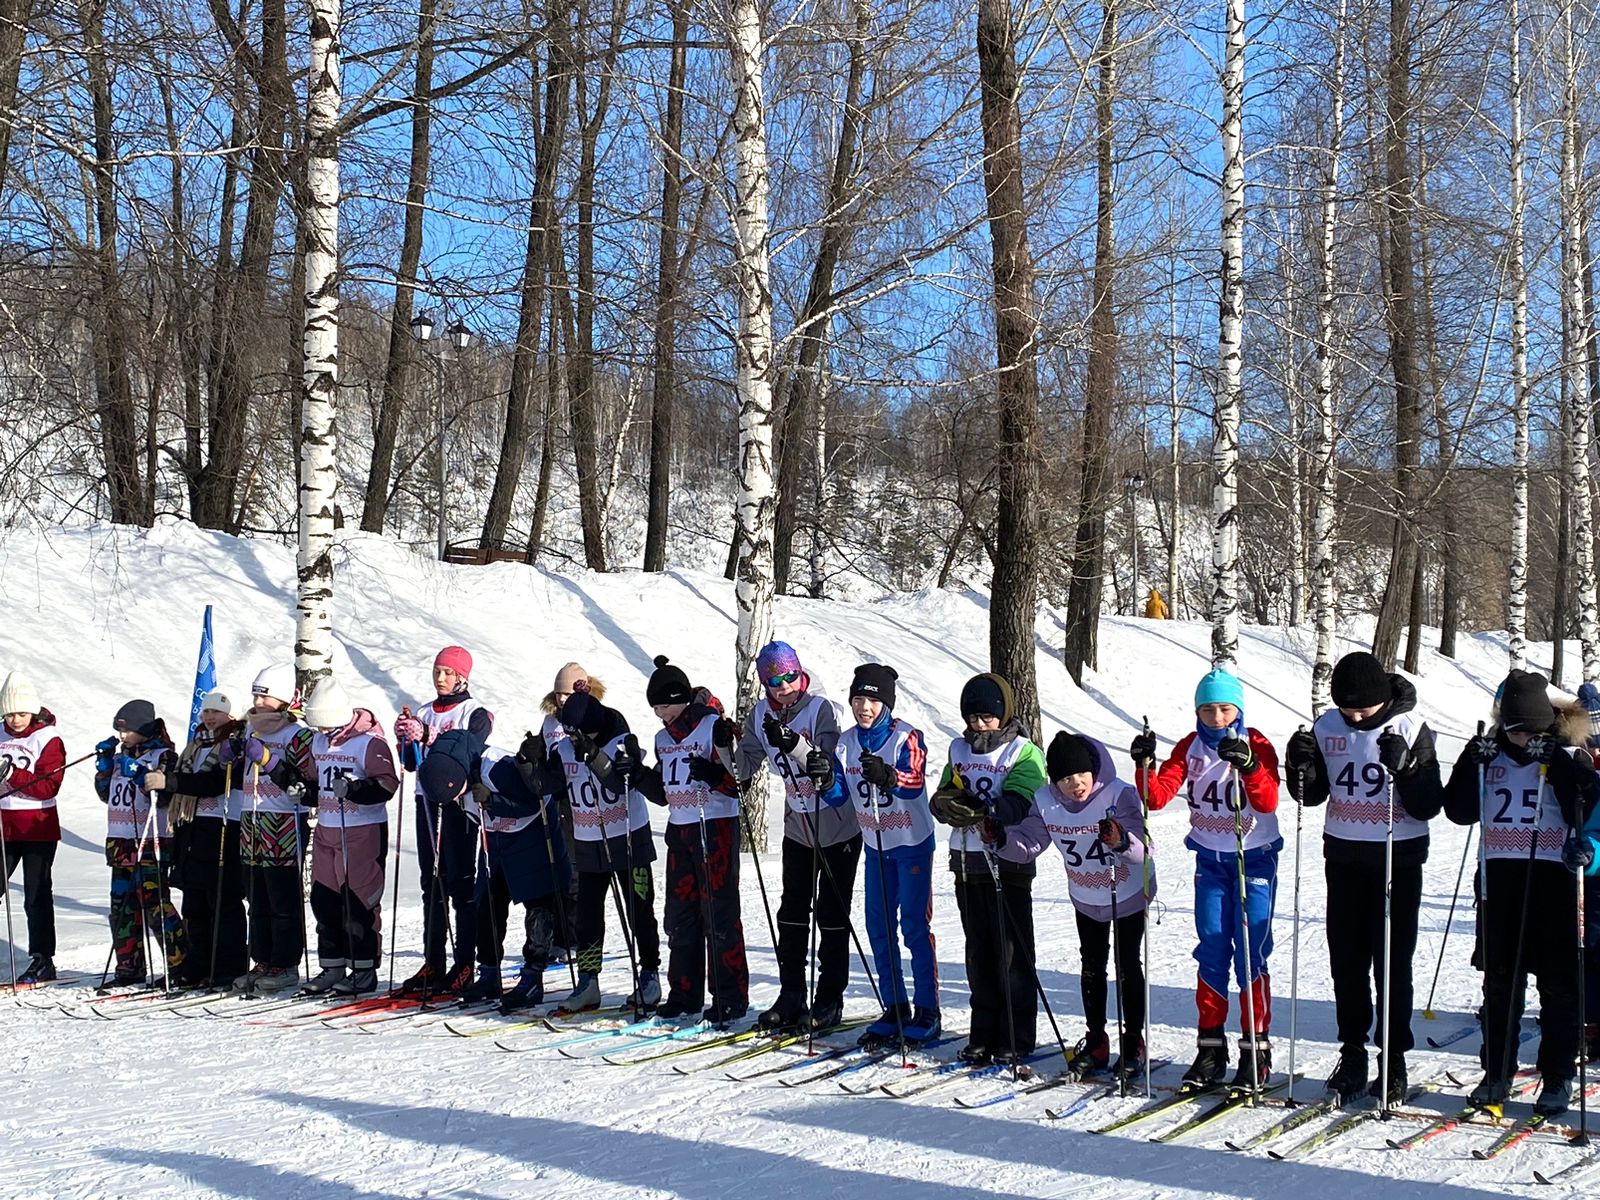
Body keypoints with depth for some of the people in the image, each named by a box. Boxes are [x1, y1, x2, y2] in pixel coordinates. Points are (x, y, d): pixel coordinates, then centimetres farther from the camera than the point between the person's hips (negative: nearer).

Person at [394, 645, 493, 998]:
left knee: (460, 882, -5)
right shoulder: (423, 712, 15)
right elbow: (410, 763, 11)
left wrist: (427, 737, -25)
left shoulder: (475, 713, -2)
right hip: (428, 801, 6)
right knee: (432, 883, 8)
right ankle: (432, 963, 12)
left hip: (458, 801, -6)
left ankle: (464, 965, -2)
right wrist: (407, 740, -7)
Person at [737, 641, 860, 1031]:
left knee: (832, 915, 1)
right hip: (797, 827, 5)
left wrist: (793, 743, -43)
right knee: (792, 912, 8)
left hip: (838, 827, -5)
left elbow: (827, 765, -28)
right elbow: (744, 768, -2)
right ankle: (791, 997, 17)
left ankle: (830, 999, 9)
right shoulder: (762, 714, -2)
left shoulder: (822, 707, -19)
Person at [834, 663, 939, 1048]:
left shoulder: (906, 737, -15)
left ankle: (927, 1012, 4)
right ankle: (895, 1010, 18)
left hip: (912, 842, -6)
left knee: (915, 926, -5)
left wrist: (887, 775, -49)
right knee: (879, 929, 8)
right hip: (875, 846, 6)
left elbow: (915, 782, -30)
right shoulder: (847, 742, 2)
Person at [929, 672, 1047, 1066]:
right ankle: (983, 1034, 19)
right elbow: (942, 800, 10)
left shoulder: (1024, 753, -4)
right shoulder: (960, 749, 14)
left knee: (1011, 951, -1)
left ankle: (1016, 1038, 6)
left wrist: (986, 814, -36)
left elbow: (1018, 803, -18)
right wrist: (946, 803, -14)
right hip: (967, 861, 5)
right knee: (978, 951, 11)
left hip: (1008, 865, -5)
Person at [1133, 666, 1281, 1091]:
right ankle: (1211, 1046, 10)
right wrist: (1145, 765, -27)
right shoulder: (1191, 747, 1)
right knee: (1212, 953, 3)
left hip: (1255, 859, -3)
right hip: (1210, 861, 3)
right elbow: (1158, 795, -9)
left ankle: (1256, 1049, 4)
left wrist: (1248, 765, -40)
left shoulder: (1256, 745, -10)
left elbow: (1268, 802, -24)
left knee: (1250, 954, -5)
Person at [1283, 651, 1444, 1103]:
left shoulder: (1410, 728, -11)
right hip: (1344, 857, 4)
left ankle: (1393, 1059, 9)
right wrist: (1300, 768, -12)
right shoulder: (1327, 727, -1)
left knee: (1392, 961, 0)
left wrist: (1404, 768, -29)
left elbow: (1429, 806, -13)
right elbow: (1313, 795, 8)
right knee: (1346, 959, 8)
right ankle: (1352, 1052, 19)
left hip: (1398, 858, -4)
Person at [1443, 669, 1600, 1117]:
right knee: (1499, 982, 8)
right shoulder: (1490, 756, 8)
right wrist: (1471, 764, -8)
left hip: (1552, 878, -3)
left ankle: (1557, 1078, 11)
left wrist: (1560, 765, -21)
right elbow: (1460, 811, 4)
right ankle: (1496, 1073, 17)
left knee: (1558, 983, 1)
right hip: (1498, 877, 3)